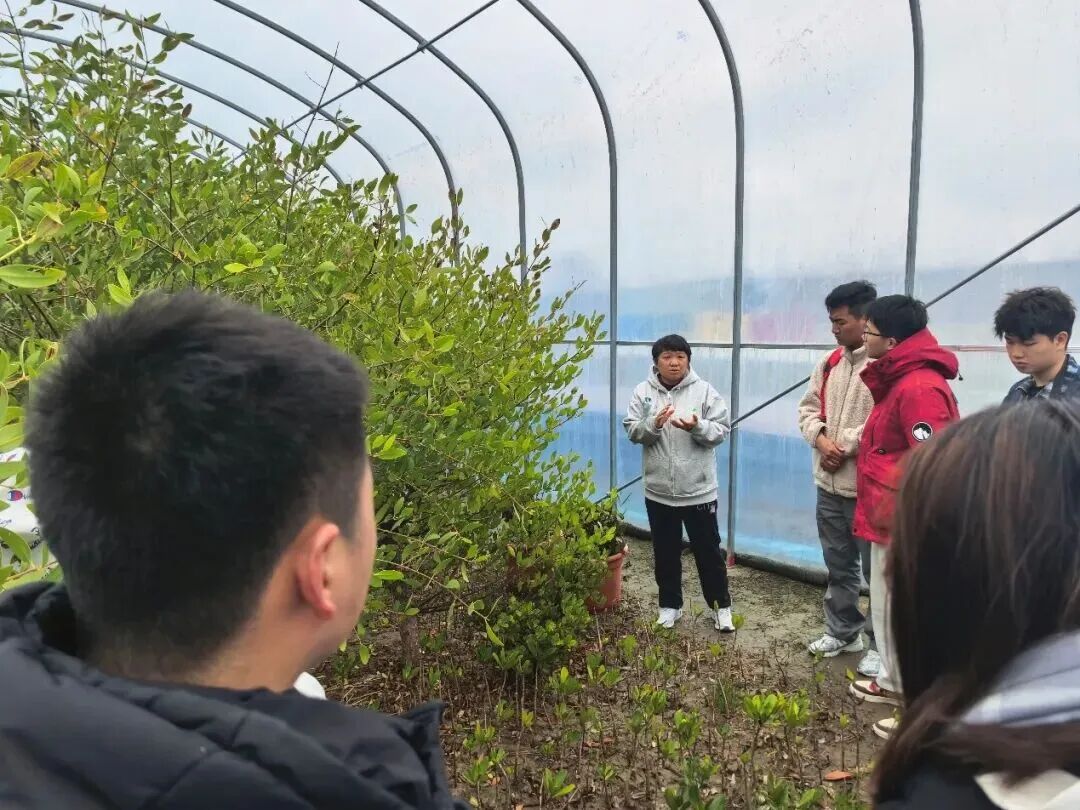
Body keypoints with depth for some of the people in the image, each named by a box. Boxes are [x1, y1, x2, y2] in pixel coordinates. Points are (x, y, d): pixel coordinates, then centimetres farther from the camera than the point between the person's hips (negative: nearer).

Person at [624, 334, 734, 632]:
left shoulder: (705, 391, -5)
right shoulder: (643, 392, 0)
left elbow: (721, 431, -6)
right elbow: (632, 431, -2)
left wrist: (698, 426, -25)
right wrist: (653, 423, -22)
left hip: (699, 490, -2)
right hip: (658, 491, 2)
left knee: (708, 550, 10)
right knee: (666, 552, 15)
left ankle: (721, 606, 27)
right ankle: (670, 605, 32)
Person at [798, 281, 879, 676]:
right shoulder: (830, 363, 11)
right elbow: (808, 408, 14)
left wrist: (844, 446, -16)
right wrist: (821, 438, -5)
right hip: (829, 485, 8)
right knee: (838, 567, 20)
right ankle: (842, 631, 36)